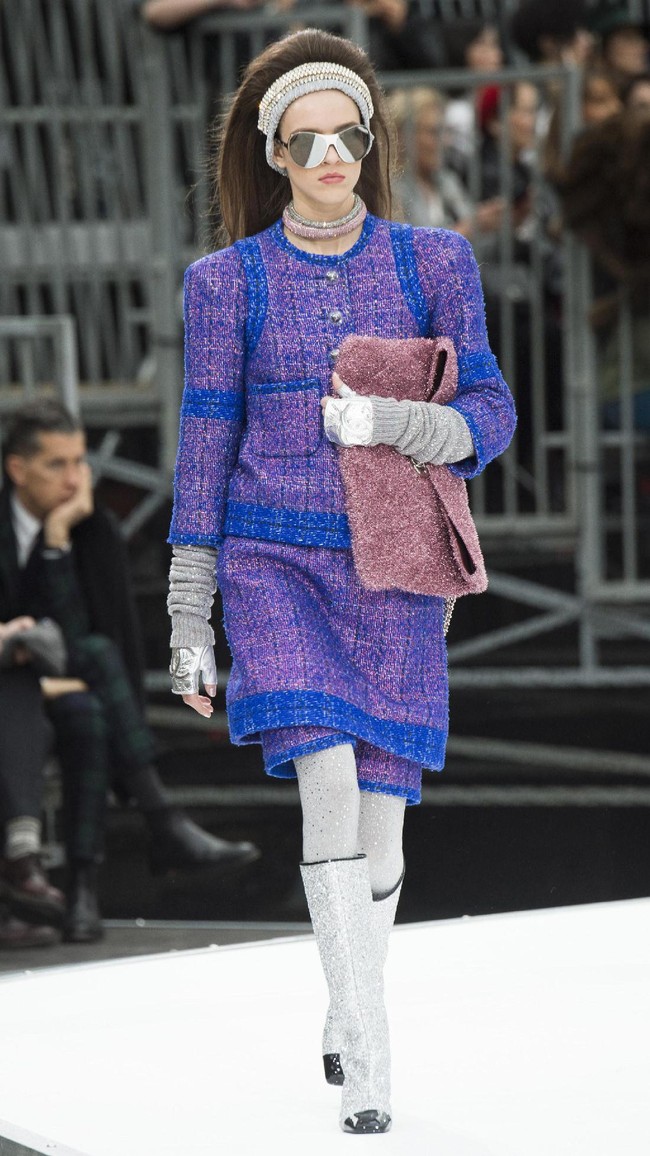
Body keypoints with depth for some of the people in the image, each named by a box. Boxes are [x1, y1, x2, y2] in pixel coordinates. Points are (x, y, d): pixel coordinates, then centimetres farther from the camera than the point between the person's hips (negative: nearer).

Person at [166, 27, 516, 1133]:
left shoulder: (431, 262, 5)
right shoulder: (228, 282, 3)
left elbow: (490, 413, 2)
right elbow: (204, 450, 4)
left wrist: (397, 426, -20)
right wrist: (189, 620, 1)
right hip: (272, 563, -1)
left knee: (379, 817, 2)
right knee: (328, 784, -20)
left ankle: (346, 1013, 30)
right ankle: (369, 1056, -16)